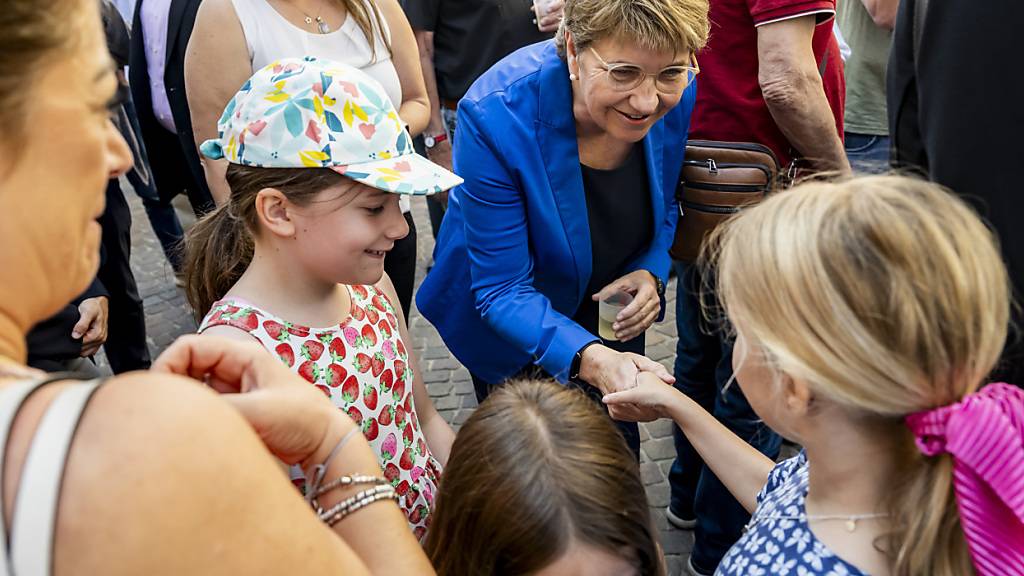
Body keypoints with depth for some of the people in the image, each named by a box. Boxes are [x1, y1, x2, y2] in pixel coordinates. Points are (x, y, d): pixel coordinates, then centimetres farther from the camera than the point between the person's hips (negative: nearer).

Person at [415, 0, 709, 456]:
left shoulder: (678, 94, -23)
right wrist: (589, 359, -48)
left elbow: (663, 207, -1)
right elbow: (501, 290, -32)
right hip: (514, 332, -3)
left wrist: (649, 273, -22)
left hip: (611, 314, 4)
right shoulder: (497, 114, -36)